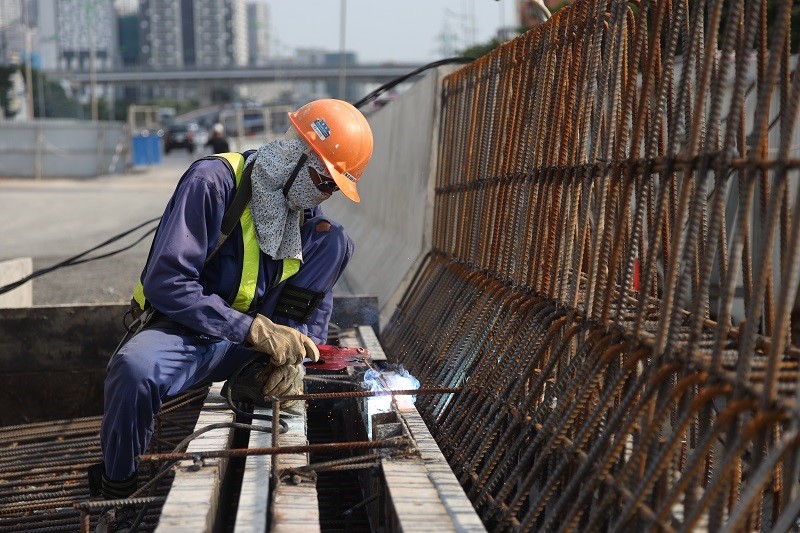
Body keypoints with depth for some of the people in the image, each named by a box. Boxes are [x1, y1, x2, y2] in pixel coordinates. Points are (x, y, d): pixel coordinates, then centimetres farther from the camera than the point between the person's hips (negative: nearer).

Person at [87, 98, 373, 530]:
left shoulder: (309, 216, 1)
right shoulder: (212, 182, -20)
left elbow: (317, 298, 7)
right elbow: (165, 282, -27)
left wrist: (293, 356, -13)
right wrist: (256, 331, -32)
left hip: (259, 336, 5)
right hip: (187, 329, -5)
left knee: (334, 240, -11)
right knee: (135, 368, -41)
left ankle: (263, 381, -6)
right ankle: (115, 486, -11)